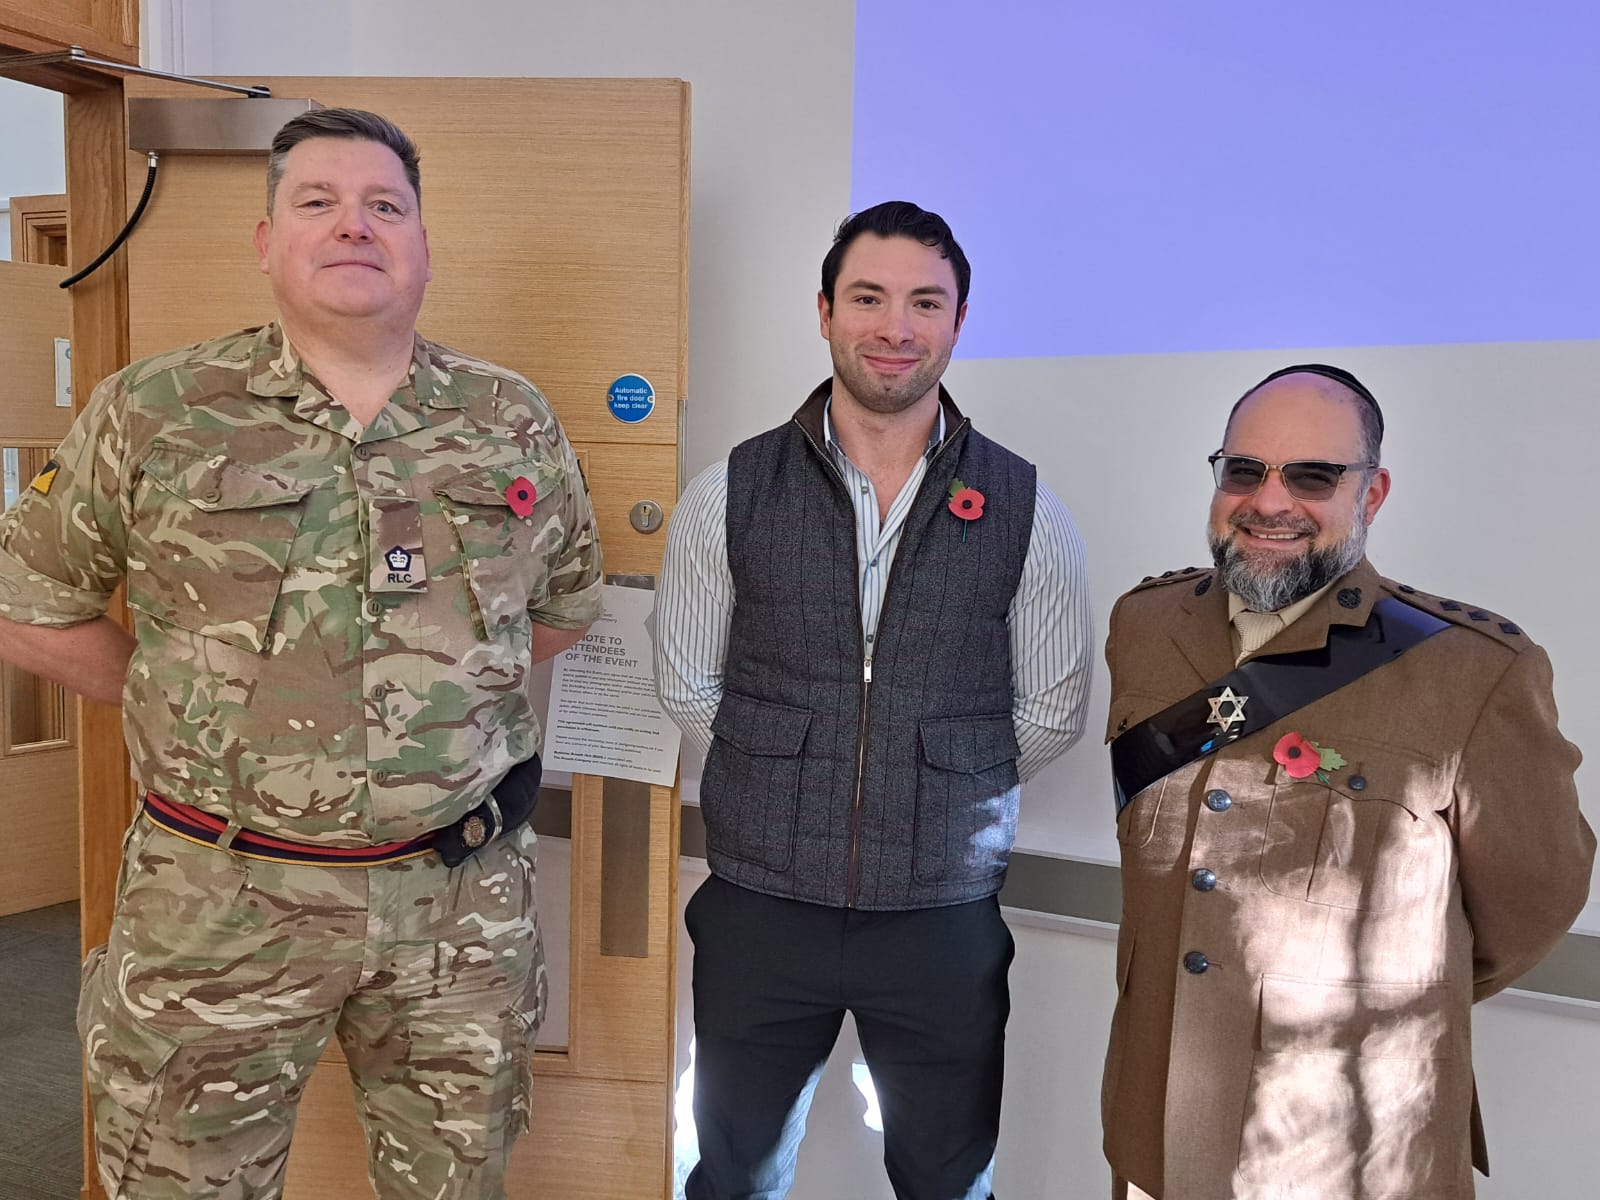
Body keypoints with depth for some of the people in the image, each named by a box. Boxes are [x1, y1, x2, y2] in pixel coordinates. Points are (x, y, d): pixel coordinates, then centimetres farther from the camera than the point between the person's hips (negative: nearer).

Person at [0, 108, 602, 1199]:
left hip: (464, 907, 2)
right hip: (220, 907, -1)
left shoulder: (517, 424, 3)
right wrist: (186, 708, 3)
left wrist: (450, 689, 8)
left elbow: (565, 608, 16)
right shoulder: (152, 414, -3)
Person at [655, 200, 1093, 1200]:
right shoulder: (732, 496, -4)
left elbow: (1051, 715, 4)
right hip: (762, 905, 1)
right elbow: (688, 686, 5)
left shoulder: (1025, 511, -4)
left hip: (946, 918, 0)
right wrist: (789, 789, 5)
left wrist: (943, 797, 6)